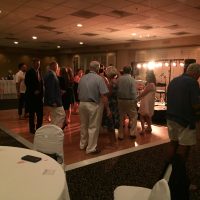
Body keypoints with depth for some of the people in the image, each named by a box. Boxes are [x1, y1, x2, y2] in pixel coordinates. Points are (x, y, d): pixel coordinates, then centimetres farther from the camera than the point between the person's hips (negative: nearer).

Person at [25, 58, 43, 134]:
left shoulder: (39, 72, 13)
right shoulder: (29, 72, -6)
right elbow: (27, 83, -13)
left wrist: (41, 92, 5)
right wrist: (34, 91, -15)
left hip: (39, 95, 6)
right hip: (32, 96, -6)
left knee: (40, 113, 5)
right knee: (32, 113, 3)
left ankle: (39, 127, 16)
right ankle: (32, 128, 13)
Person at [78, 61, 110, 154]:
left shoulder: (82, 78, 4)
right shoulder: (99, 78, -12)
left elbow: (78, 92, 8)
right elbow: (103, 95, -17)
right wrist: (107, 108, -11)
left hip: (82, 104, 6)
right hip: (94, 105, -6)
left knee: (84, 125, 19)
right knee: (93, 127, 5)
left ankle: (83, 144, 34)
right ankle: (91, 148, 14)